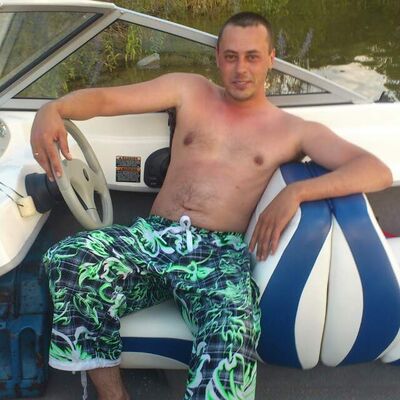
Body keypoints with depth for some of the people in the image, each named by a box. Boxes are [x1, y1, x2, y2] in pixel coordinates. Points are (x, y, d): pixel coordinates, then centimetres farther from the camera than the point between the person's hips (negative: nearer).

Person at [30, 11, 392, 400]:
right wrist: (52, 109, -13)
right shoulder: (190, 91, 19)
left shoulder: (294, 130, 13)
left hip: (220, 252, -2)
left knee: (232, 330, -36)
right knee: (67, 260, -28)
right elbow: (104, 98, 11)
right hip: (153, 235, 3)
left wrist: (295, 192, -15)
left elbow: (378, 171, 2)